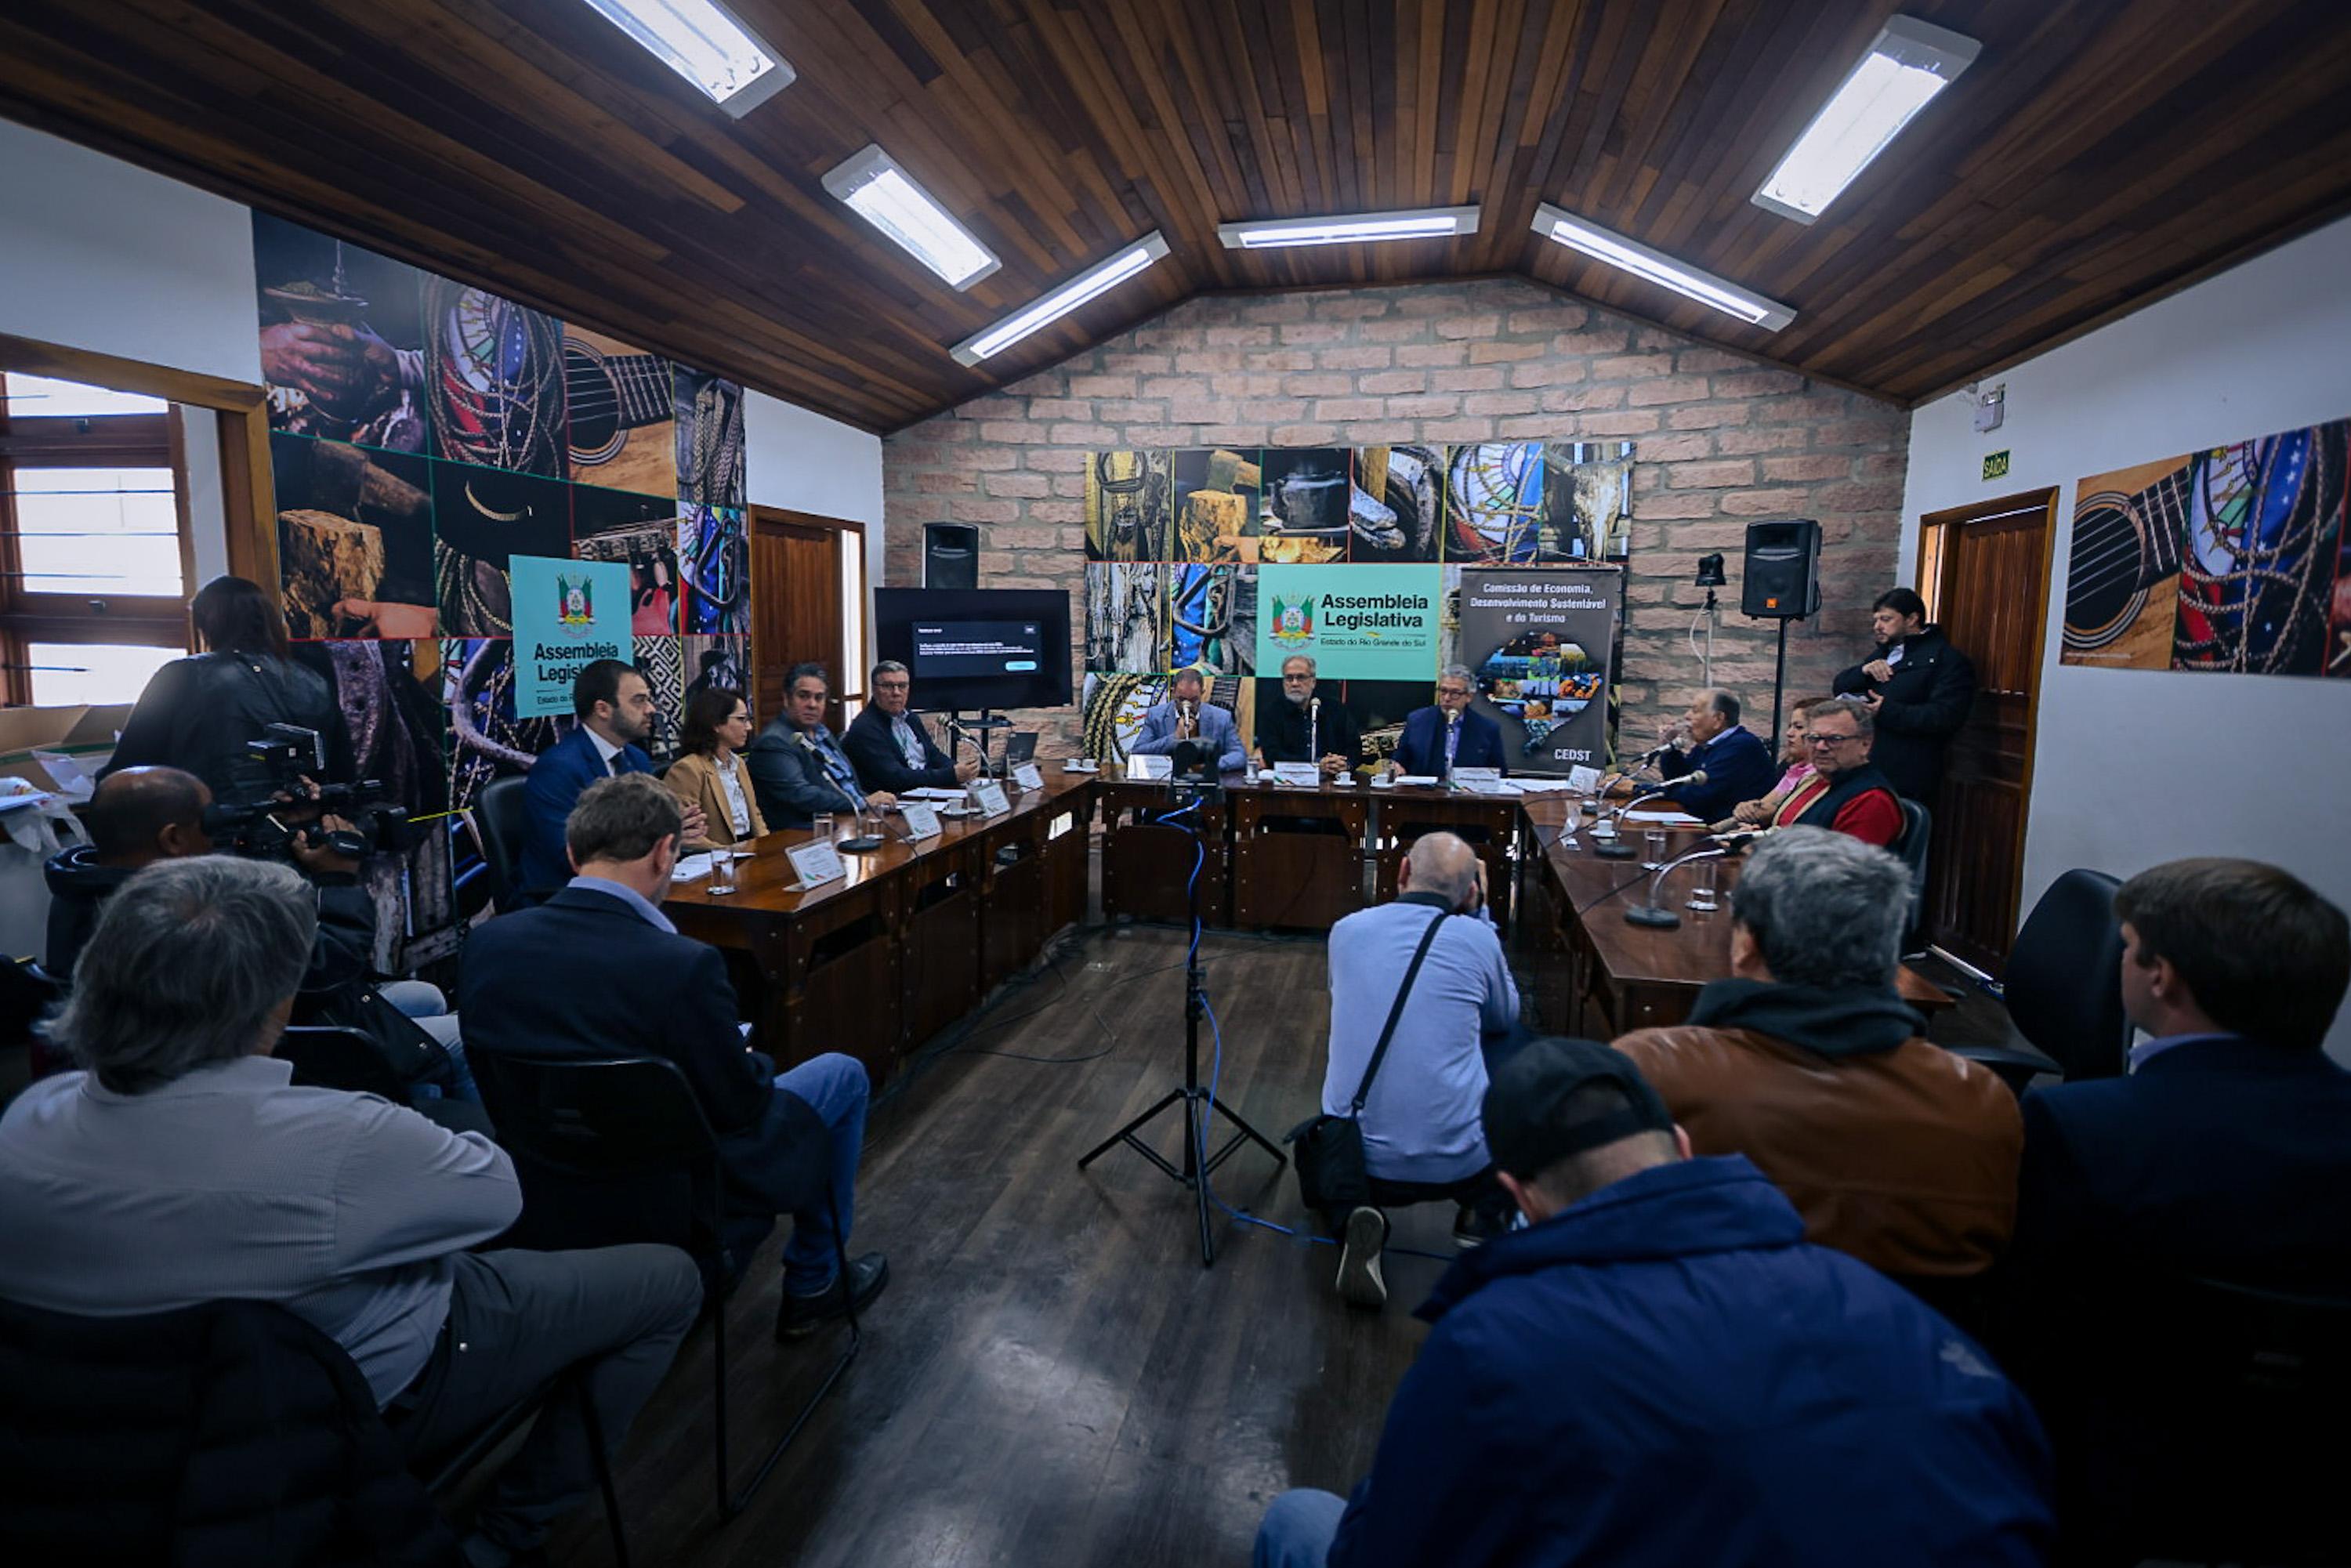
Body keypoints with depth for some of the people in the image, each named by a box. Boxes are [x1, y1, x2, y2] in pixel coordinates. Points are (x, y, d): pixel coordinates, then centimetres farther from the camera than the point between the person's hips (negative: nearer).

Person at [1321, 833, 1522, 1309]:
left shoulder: (1347, 930, 1)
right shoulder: (1477, 937, -6)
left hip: (1358, 1161, 1)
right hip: (1458, 1166, -1)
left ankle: (1354, 1219, 8)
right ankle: (1481, 1217, 13)